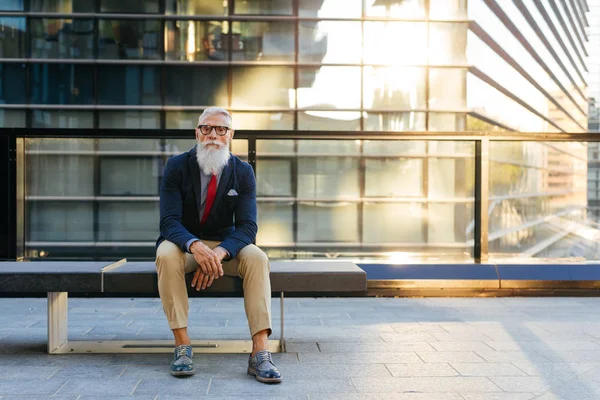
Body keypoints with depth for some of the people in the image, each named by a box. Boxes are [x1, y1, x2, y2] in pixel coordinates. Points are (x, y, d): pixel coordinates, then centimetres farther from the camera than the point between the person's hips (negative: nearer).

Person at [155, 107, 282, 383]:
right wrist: (195, 246, -40)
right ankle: (182, 347, -29)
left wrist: (219, 252, -34)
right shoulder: (176, 166, -10)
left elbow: (247, 225, -13)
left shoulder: (243, 172, -6)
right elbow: (169, 221, -17)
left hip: (226, 245, 1)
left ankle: (260, 352, -32)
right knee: (166, 254, -35)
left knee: (257, 258, -29)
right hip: (184, 241, -1)